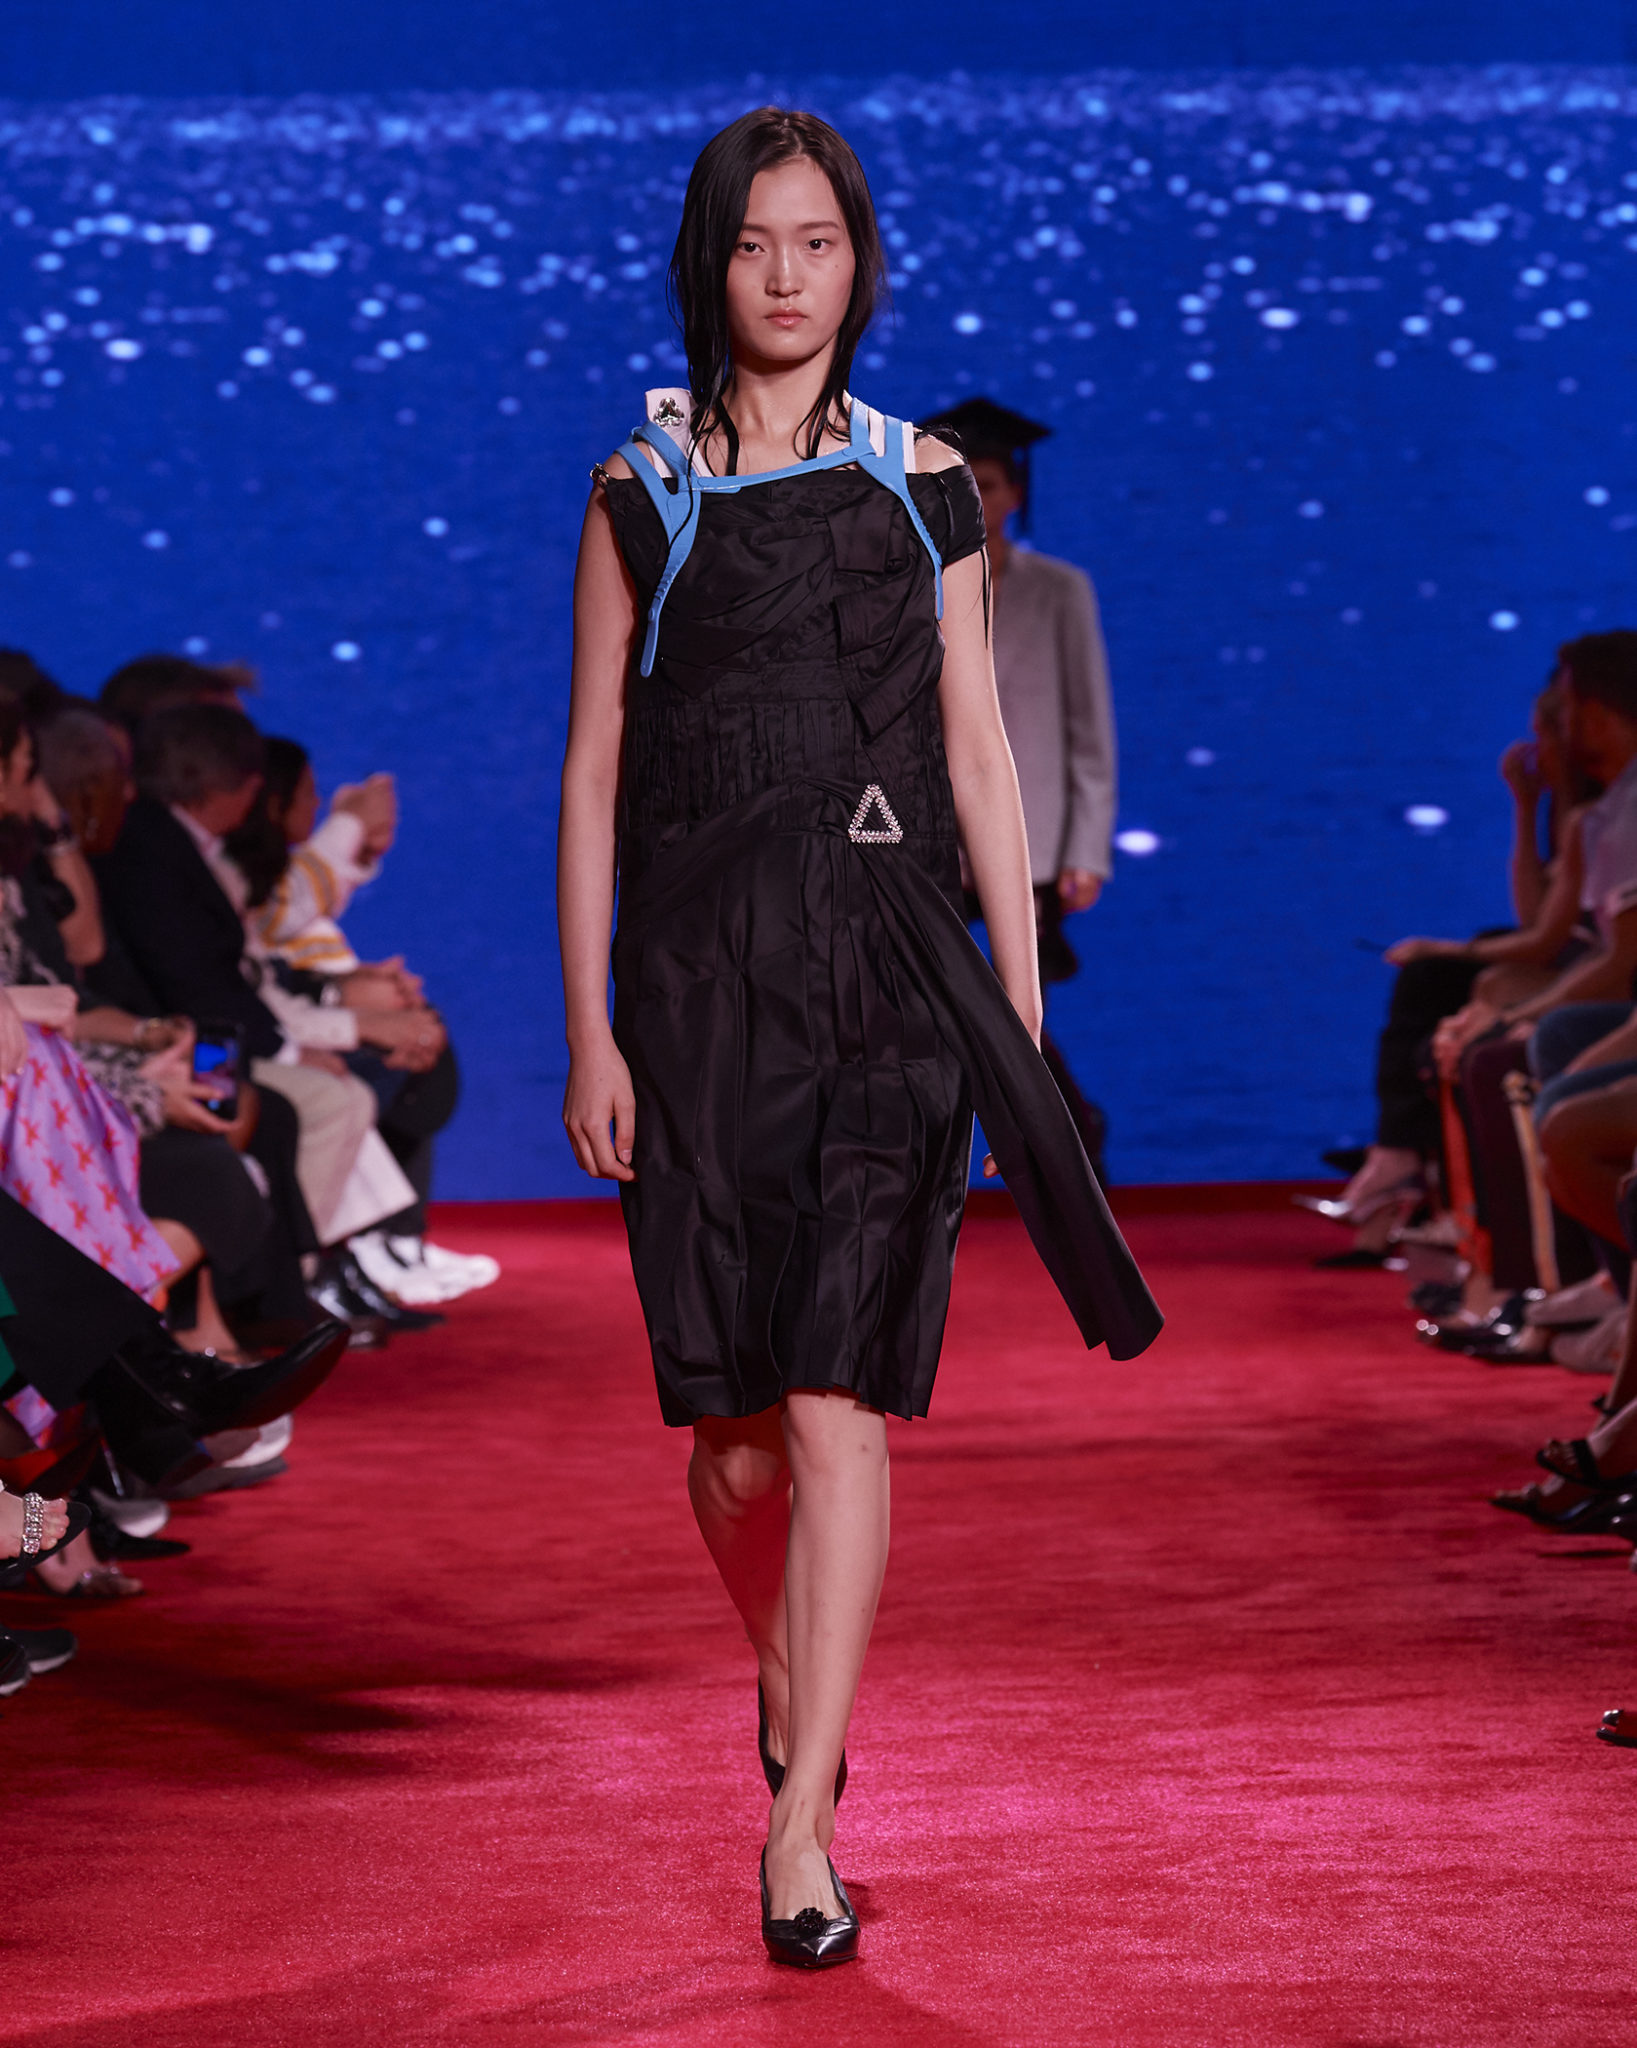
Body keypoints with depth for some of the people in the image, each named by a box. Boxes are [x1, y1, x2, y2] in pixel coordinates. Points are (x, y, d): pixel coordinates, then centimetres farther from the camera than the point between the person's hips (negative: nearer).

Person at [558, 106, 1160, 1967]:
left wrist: (1025, 1006, 4)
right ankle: (789, 1685, 35)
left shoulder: (922, 485, 8)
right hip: (705, 972, 0)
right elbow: (593, 771, 5)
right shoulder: (643, 498, 5)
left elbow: (977, 751, 9)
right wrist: (588, 1032, -1)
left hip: (891, 971, 0)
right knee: (735, 1431, 3)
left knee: (837, 1404, -12)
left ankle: (798, 1828, -10)